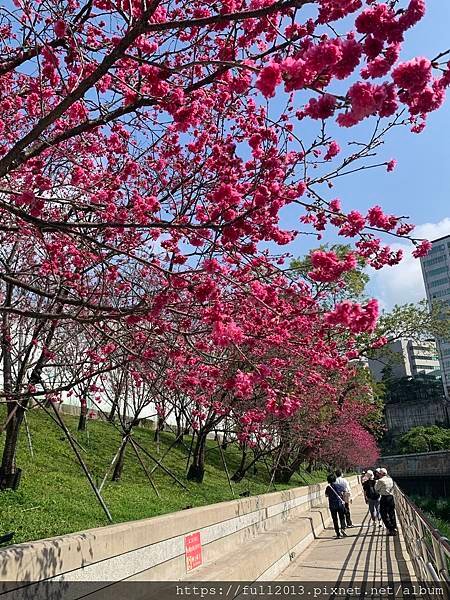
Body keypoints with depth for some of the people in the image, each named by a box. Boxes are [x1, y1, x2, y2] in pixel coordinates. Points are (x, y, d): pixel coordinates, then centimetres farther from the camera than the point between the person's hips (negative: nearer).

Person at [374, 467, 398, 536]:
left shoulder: (380, 480, -13)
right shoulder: (390, 479, 8)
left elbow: (376, 489, -2)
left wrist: (376, 482, 12)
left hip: (384, 498, -7)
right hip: (391, 497, 7)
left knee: (384, 514, 1)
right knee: (392, 514, 16)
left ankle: (390, 529, -3)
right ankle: (394, 529, 20)